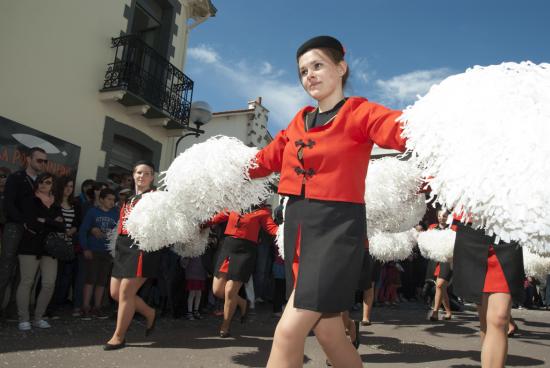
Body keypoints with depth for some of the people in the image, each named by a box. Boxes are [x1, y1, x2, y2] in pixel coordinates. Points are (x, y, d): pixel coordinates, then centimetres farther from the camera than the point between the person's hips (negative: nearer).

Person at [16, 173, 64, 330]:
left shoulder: (55, 206, 15)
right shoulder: (29, 202, 2)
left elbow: (61, 227, -1)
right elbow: (31, 224, -14)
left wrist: (43, 221, -9)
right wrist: (52, 223, -7)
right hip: (30, 247, -4)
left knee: (49, 284, -1)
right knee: (27, 282, -1)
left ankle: (38, 318, 12)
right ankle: (24, 319, 8)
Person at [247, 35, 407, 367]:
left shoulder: (359, 112, -4)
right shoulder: (301, 120, 14)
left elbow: (404, 129, -22)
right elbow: (266, 160, 21)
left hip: (338, 227, -7)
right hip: (298, 224, 7)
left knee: (289, 331, -11)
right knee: (328, 331, 14)